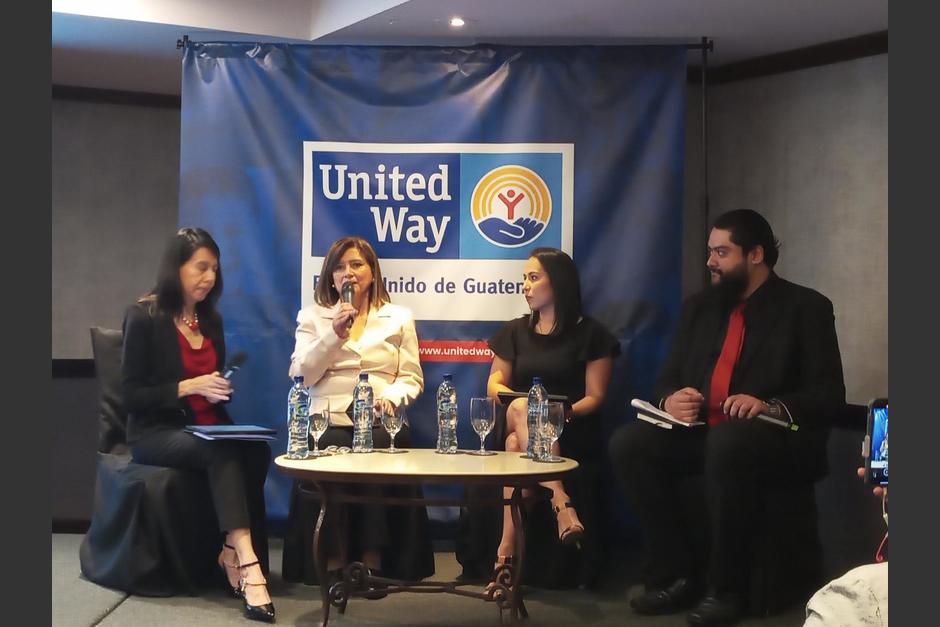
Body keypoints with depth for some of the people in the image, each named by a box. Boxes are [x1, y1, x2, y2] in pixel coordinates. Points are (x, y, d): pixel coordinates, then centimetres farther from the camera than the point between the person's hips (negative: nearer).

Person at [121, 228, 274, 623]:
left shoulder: (210, 320, 14)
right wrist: (188, 387, -19)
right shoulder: (144, 317, -6)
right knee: (222, 453, -36)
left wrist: (221, 390, -3)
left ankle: (232, 553, -22)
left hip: (208, 429, 6)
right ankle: (247, 562, -43)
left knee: (257, 452, -28)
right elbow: (132, 395, -10)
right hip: (156, 433, -5)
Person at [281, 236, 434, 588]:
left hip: (380, 420, 0)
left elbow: (412, 378, 10)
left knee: (381, 448, -33)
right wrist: (334, 334, -6)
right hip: (330, 418, 0)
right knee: (331, 450, -33)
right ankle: (333, 562, -26)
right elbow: (301, 377, 4)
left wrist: (391, 397, -12)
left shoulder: (399, 317, 17)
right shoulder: (313, 316, 17)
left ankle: (373, 560, -25)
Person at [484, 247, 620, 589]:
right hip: (514, 427, 3)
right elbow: (495, 383, 15)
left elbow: (595, 397, -1)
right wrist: (513, 400, -8)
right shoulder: (515, 331, 18)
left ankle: (507, 549, -39)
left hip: (570, 433, -3)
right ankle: (561, 503, -45)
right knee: (521, 408, -35)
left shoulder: (590, 333, 5)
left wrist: (564, 413, -22)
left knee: (517, 446, -36)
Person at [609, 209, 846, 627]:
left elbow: (829, 393, -6)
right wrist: (670, 400, -9)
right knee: (628, 443, -21)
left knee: (727, 441, -39)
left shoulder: (805, 307, 1)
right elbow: (668, 378, 17)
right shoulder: (699, 307, 17)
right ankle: (677, 576, -13)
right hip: (700, 432, 6)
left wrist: (771, 407, -25)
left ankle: (725, 587, -23)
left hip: (775, 439, -5)